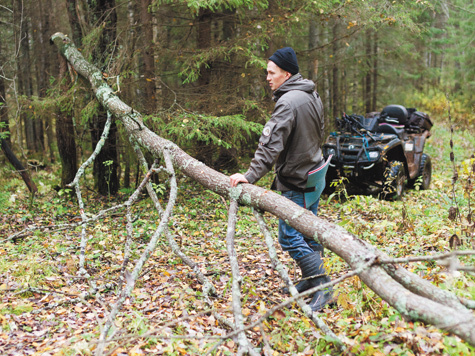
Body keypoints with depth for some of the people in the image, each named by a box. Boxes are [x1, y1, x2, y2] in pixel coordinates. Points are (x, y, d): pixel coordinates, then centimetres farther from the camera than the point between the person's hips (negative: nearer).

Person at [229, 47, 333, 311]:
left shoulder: (288, 103, -22)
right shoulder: (312, 96, 8)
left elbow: (271, 145, -28)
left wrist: (251, 176, -27)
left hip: (297, 182, -10)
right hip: (314, 173, 10)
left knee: (290, 237, -5)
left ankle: (322, 287, -2)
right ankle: (311, 281, 29)